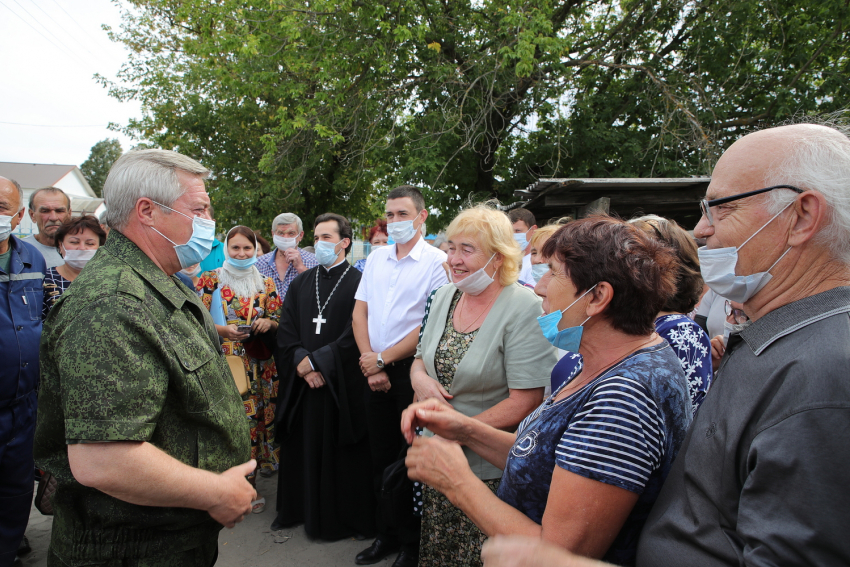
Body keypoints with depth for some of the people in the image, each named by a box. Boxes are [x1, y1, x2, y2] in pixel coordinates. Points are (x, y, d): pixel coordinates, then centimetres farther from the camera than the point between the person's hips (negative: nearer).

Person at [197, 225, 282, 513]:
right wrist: (221, 330, -18)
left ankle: (248, 486, 21)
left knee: (255, 420, 5)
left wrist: (268, 323, -9)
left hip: (259, 364, 3)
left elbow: (278, 321, 12)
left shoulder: (265, 283, 11)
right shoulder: (210, 280, 2)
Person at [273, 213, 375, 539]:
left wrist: (316, 360, -13)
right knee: (304, 448, 11)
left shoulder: (358, 284, -5)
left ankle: (346, 518, 21)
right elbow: (286, 331, 7)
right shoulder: (300, 284, 12)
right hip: (302, 383, 5)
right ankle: (300, 510, 30)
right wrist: (301, 362, -9)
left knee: (341, 452, 4)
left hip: (342, 385, -4)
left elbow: (355, 336, -12)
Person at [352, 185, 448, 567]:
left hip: (411, 369, -5)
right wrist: (370, 363, -3)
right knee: (381, 455, 15)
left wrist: (383, 358, -11)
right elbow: (359, 312, 8)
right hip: (376, 370, 6)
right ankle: (386, 534, 32)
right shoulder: (376, 258, 10)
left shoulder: (436, 262, -8)